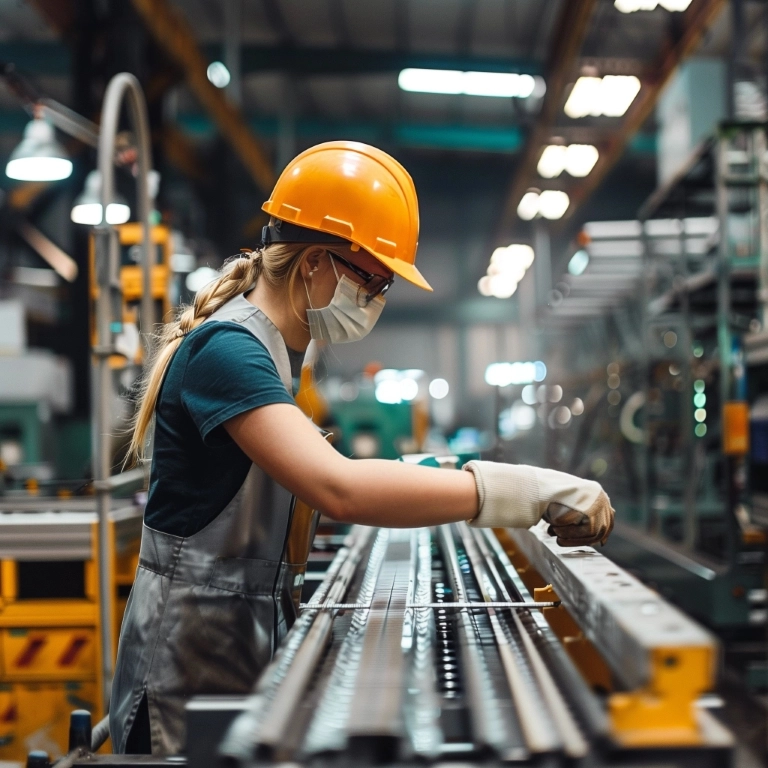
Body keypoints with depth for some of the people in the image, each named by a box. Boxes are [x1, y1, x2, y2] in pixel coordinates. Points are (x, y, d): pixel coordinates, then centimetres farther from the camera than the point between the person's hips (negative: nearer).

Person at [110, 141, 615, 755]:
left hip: (252, 645, 9)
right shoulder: (226, 350, -22)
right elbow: (340, 490, -36)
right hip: (193, 663, -9)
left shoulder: (275, 349, 9)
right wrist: (532, 491, -36)